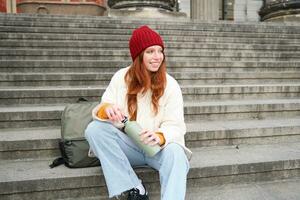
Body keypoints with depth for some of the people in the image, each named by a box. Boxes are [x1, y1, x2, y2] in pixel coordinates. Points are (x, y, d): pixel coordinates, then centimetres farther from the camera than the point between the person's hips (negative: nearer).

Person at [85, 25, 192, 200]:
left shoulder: (170, 85, -5)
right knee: (95, 129, -23)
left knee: (175, 153, -34)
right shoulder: (121, 77, -1)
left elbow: (175, 125, -10)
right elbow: (101, 110, -4)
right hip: (128, 146, 2)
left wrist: (160, 137, -34)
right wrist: (106, 109, -31)